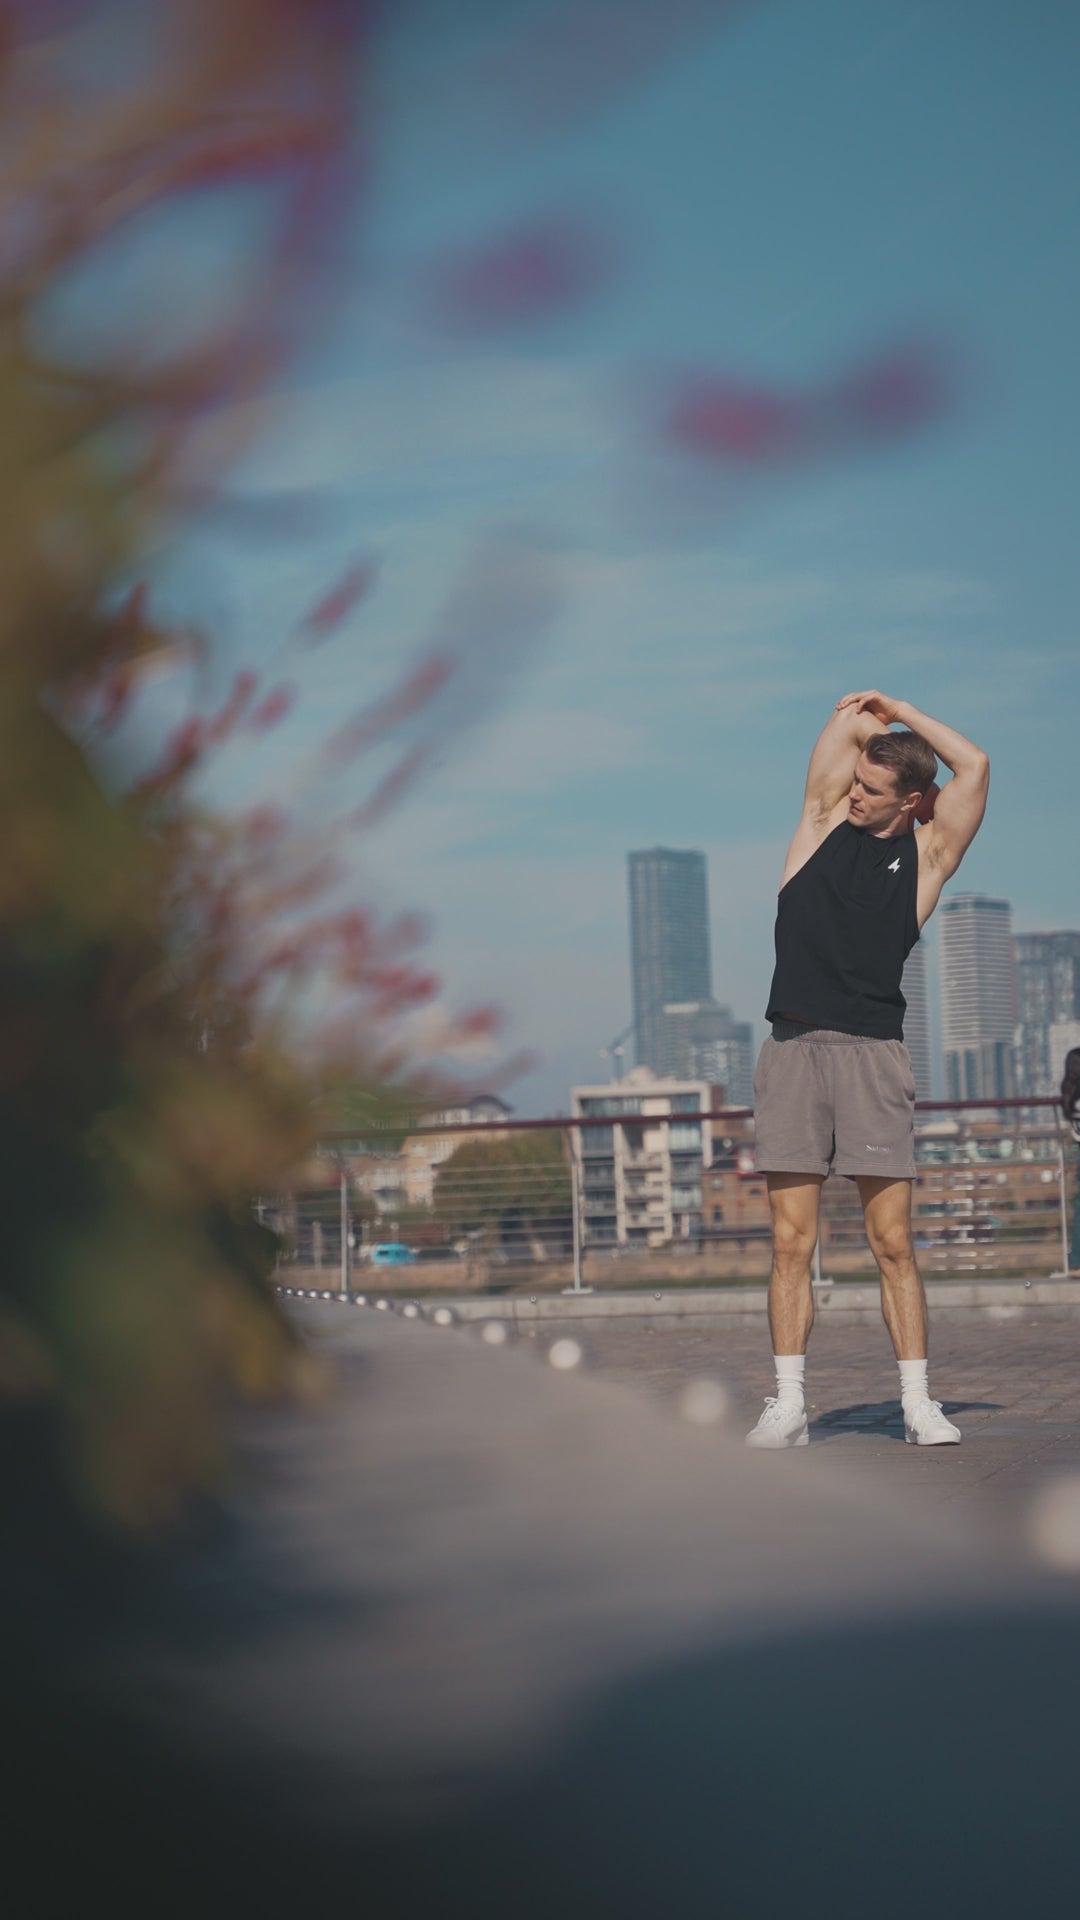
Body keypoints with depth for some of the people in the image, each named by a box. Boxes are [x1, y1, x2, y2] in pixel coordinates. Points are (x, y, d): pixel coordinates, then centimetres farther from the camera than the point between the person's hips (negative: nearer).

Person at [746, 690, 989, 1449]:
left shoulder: (926, 855, 7)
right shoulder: (826, 820, 12)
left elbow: (973, 765, 0)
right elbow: (848, 722, 10)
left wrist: (899, 710, 10)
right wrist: (868, 717, 28)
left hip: (872, 1051, -1)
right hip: (793, 1046, 1)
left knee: (893, 1243, -2)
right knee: (792, 1242, -1)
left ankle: (919, 1403, 2)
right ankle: (789, 1404, 1)